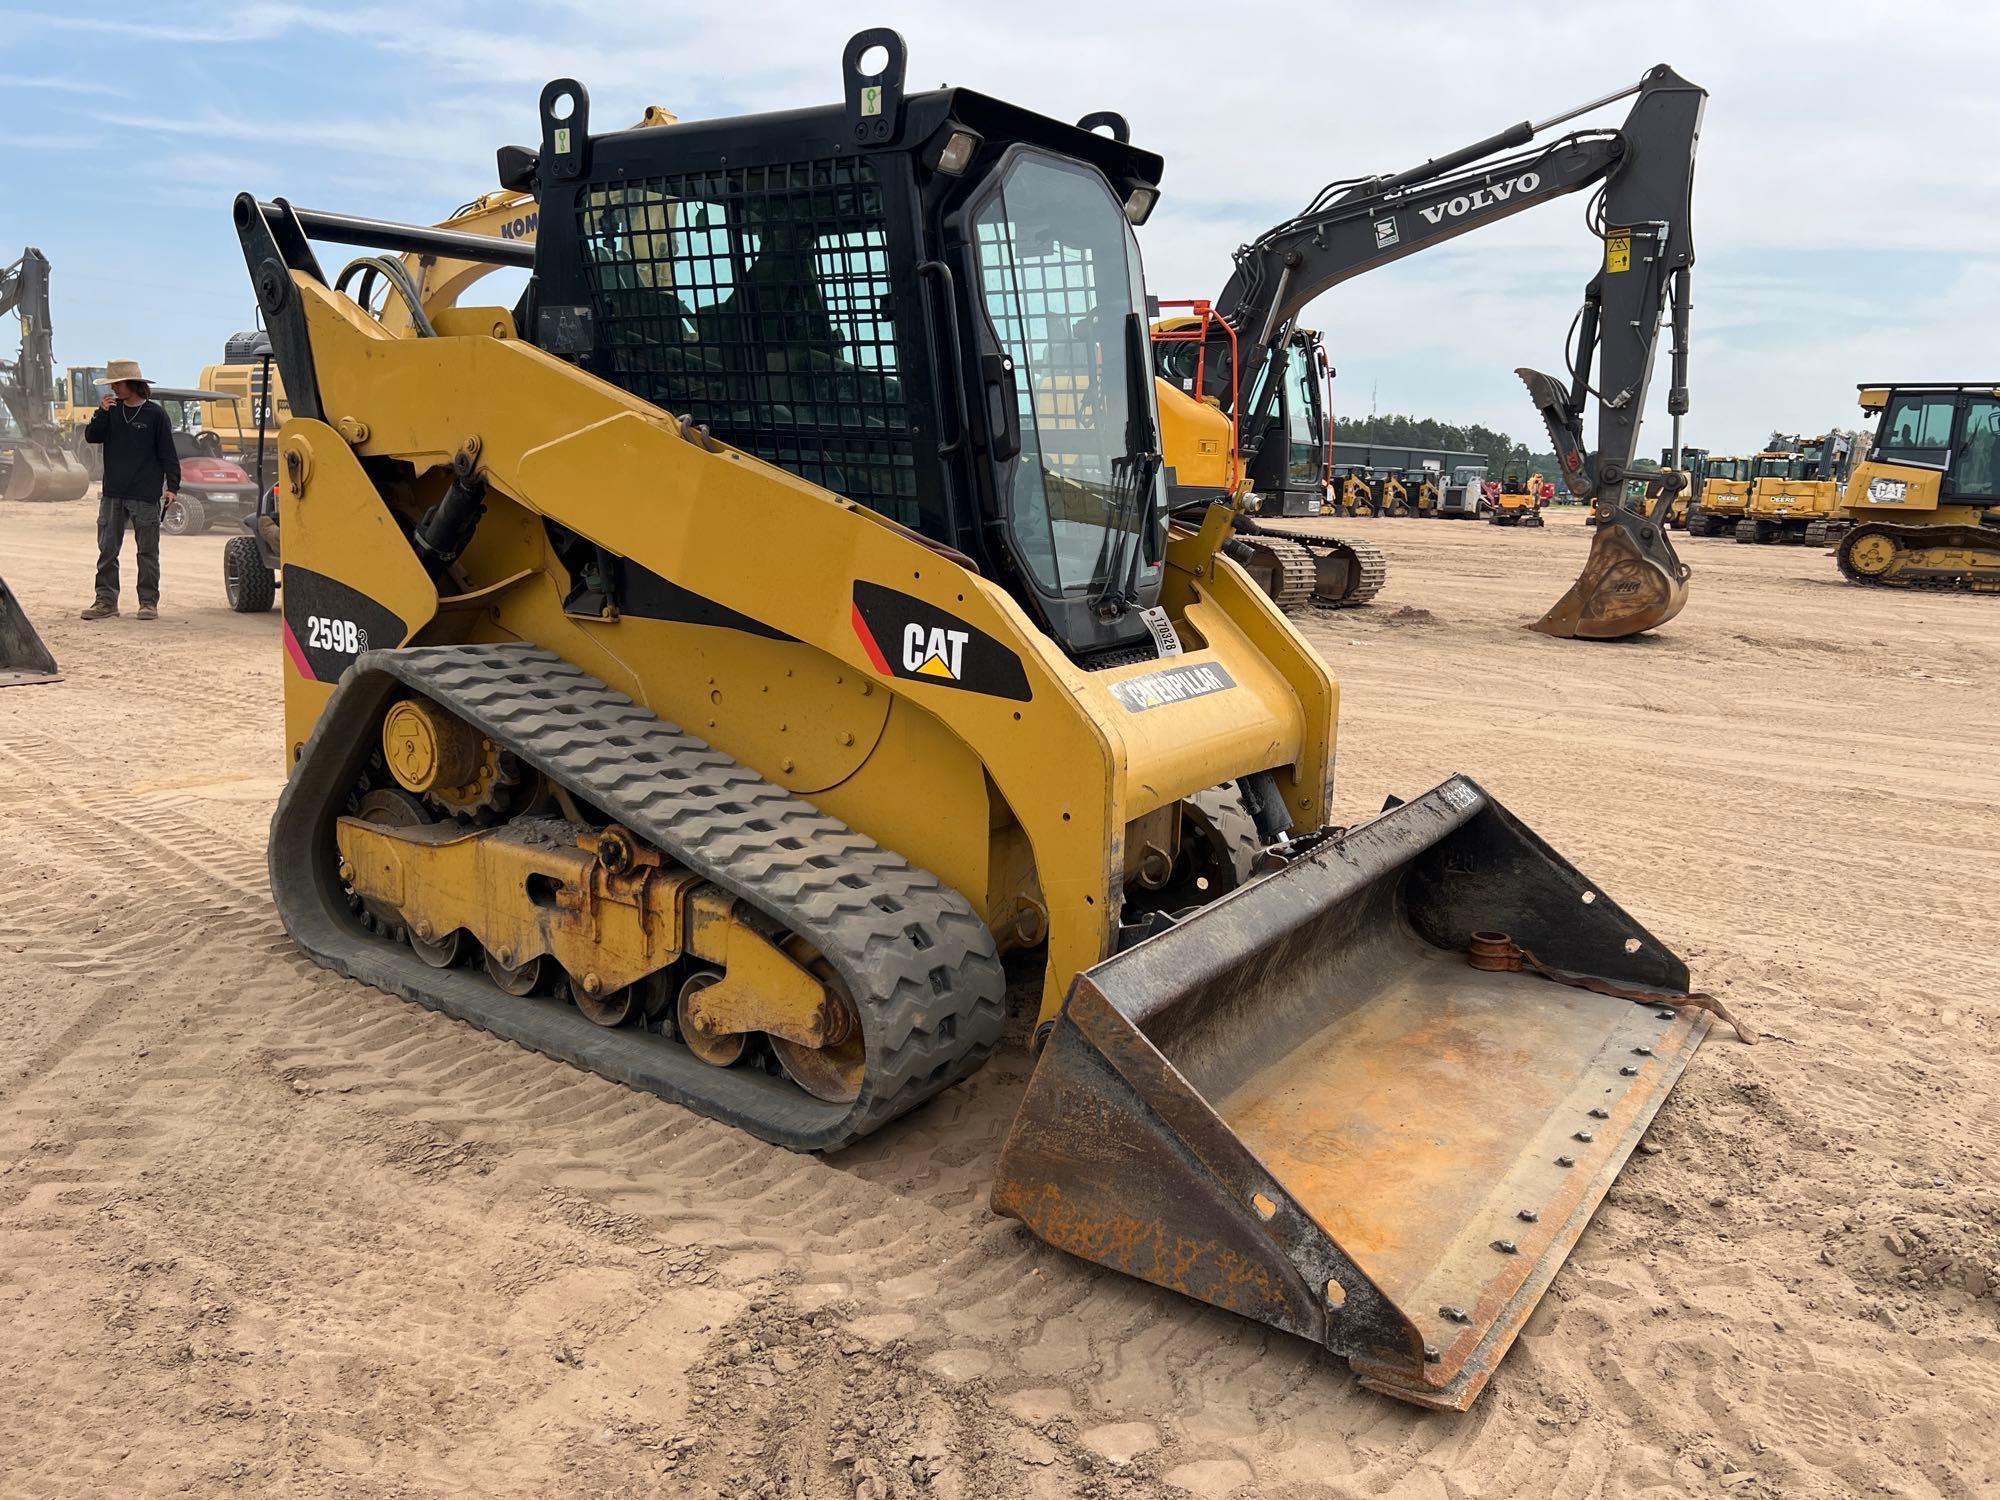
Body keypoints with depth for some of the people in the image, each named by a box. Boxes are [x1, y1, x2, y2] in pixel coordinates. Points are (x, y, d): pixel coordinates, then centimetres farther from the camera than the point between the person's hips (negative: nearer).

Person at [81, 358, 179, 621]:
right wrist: (101, 413, -9)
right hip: (112, 493, 4)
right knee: (107, 549, 5)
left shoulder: (155, 413, -2)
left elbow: (168, 453, -1)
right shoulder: (112, 410, 10)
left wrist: (172, 485, -8)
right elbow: (91, 437, 4)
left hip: (145, 495, -4)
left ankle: (149, 602, 8)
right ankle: (106, 599, 12)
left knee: (147, 551, 2)